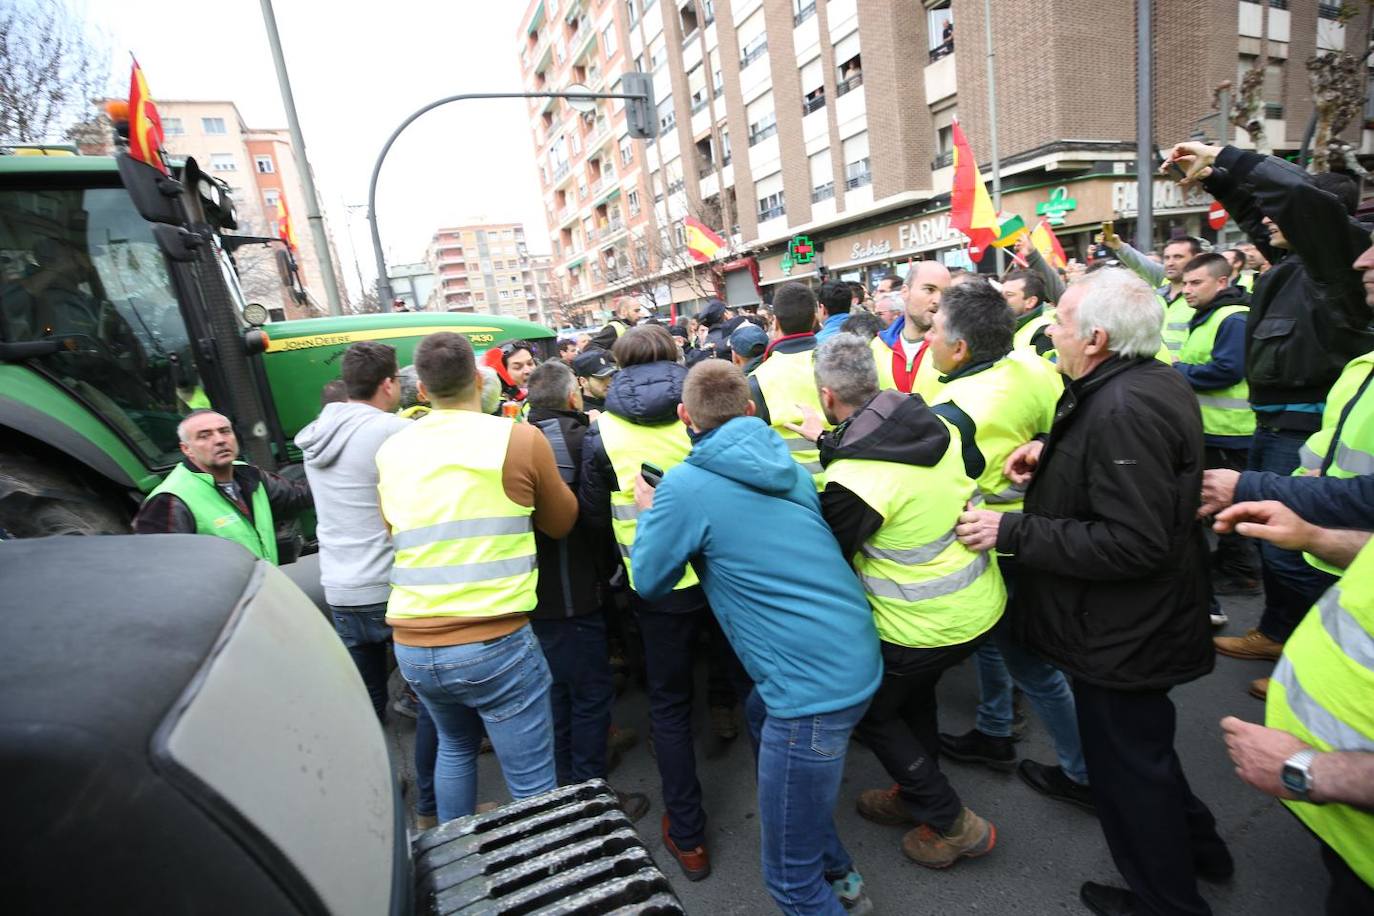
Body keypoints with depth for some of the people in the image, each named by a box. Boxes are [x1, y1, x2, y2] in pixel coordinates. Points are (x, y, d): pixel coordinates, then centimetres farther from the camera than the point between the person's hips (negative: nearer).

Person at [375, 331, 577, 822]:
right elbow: (562, 521, 7)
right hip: (495, 643, -6)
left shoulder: (390, 450, 6)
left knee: (455, 747, 30)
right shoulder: (520, 438, -8)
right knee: (532, 784, 8)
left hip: (412, 646, 6)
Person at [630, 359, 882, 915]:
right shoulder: (787, 464, 8)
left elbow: (650, 582, 0)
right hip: (854, 655, 9)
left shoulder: (685, 486, -14)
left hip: (816, 682, -9)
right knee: (761, 714, 36)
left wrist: (648, 513, 16)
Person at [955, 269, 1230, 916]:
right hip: (1137, 621, 10)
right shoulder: (1153, 382, 4)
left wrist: (1011, 533, -27)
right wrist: (1053, 452, 4)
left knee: (1127, 765, 11)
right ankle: (1194, 844, 51)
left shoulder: (1123, 409, -29)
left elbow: (1131, 544, -32)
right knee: (1140, 750, 30)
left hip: (1121, 636, -10)